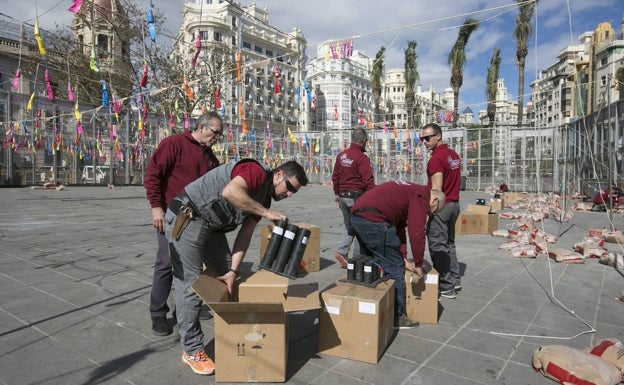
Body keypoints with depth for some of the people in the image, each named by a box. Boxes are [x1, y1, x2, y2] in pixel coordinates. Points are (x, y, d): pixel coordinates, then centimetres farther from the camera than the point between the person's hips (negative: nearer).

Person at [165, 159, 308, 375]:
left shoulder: (263, 199, 8)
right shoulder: (256, 172, -18)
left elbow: (244, 235, 4)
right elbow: (230, 192, -39)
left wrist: (234, 270, -5)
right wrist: (265, 212, -30)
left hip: (213, 227, 10)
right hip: (186, 219, -10)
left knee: (224, 279, 14)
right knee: (190, 285, -5)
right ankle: (192, 351, 7)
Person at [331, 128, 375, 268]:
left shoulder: (341, 155, 7)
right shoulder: (362, 158, -14)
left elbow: (335, 176, 14)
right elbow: (368, 181, -15)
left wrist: (337, 194, 24)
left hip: (343, 196, 7)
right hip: (357, 197, -6)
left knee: (348, 225, 19)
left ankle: (342, 252, 5)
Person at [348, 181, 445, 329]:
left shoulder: (410, 191, 28)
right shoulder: (422, 196, -1)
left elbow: (399, 228, 28)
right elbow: (416, 233, -8)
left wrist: (403, 259, 24)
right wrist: (418, 264, 4)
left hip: (355, 217, 10)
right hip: (373, 221, -10)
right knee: (393, 269, 1)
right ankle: (396, 317, 11)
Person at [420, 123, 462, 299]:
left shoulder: (436, 158, -17)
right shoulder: (454, 155, 11)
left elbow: (436, 189, -21)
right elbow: (455, 181, 14)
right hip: (454, 203, 9)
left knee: (437, 246, -1)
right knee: (449, 243, 19)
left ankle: (446, 287, 5)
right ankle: (455, 279, 27)